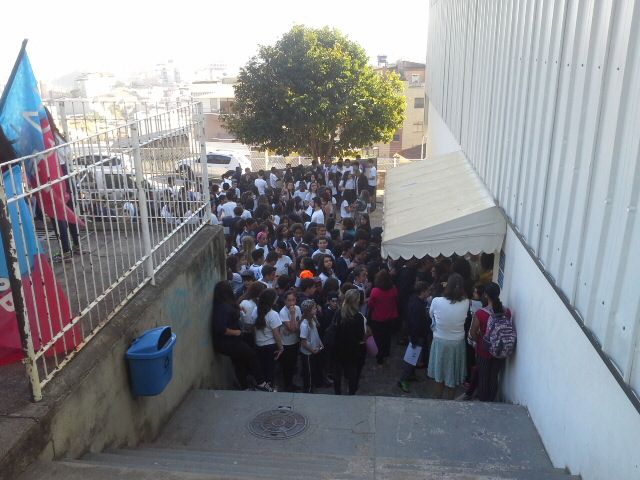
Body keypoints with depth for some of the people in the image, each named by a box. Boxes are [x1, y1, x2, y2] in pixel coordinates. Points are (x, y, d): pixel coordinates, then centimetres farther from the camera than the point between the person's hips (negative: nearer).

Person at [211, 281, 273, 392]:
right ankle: (260, 383, 10)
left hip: (230, 341, 10)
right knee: (252, 354, 0)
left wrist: (237, 310, 4)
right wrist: (235, 332, -22)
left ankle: (245, 387, 29)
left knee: (240, 363, 19)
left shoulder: (222, 305, 5)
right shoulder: (224, 307, -27)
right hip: (227, 343, -10)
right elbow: (220, 328, -33)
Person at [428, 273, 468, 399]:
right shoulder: (466, 303, -20)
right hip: (458, 342, 1)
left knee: (439, 374, 20)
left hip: (440, 341, -1)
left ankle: (438, 399, 35)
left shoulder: (437, 301, -24)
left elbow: (431, 314, -3)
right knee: (453, 374, 20)